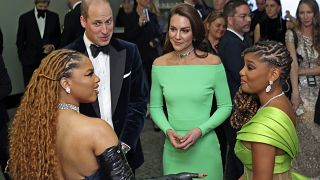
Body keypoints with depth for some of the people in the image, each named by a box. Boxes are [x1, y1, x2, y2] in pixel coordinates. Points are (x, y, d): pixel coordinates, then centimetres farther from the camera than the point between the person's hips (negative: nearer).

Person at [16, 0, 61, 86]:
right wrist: (23, 58, 2)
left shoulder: (54, 17, 5)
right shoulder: (24, 18, 0)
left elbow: (58, 37, 14)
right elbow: (20, 41, 6)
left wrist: (53, 45, -5)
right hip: (30, 62, -1)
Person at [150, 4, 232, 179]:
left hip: (205, 147, -2)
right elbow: (155, 107, 7)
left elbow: (225, 106, -2)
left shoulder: (213, 63, -8)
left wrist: (200, 130, -14)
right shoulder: (159, 64, -1)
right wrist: (168, 130, -10)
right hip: (172, 148, 2)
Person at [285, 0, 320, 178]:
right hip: (301, 88, -3)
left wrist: (303, 71, -10)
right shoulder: (292, 34, -1)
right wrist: (295, 92, -19)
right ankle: (302, 169, 10)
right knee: (305, 130, -5)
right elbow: (293, 63, -11)